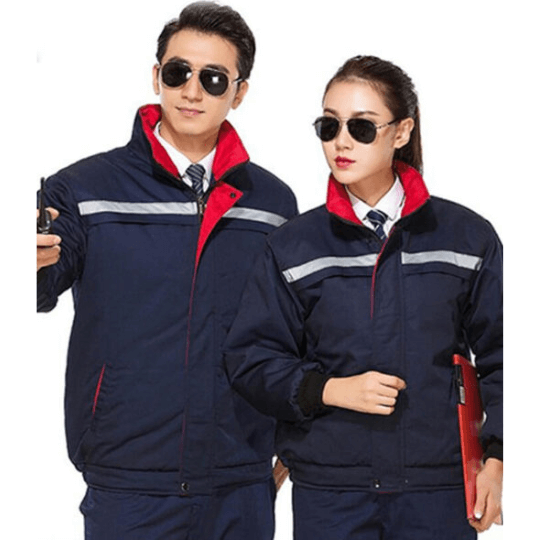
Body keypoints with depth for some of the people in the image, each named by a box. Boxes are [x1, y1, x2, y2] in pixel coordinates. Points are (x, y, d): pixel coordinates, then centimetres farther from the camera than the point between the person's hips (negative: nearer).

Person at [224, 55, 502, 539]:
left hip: (439, 486, 0)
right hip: (327, 488, 0)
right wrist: (329, 389, -11)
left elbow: (500, 357, 7)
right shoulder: (293, 246, 4)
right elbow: (250, 358, 4)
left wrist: (498, 458, 0)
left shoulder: (467, 237, 3)